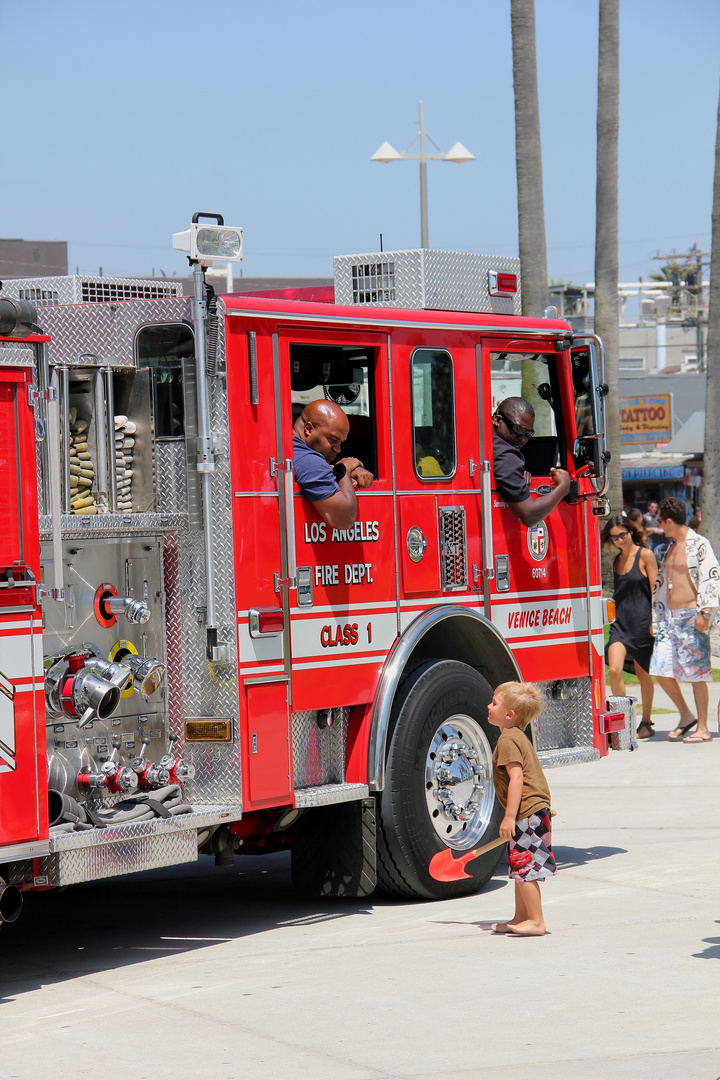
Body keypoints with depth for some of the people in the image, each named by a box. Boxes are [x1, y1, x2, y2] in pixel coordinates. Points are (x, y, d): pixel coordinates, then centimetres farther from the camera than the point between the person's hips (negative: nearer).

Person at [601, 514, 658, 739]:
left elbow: (654, 590, -6)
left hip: (641, 621, -4)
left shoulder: (645, 555, -4)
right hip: (620, 621, 4)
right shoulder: (616, 561, 11)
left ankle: (646, 723, 22)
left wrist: (654, 621, -11)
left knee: (642, 674, 7)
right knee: (614, 670, -13)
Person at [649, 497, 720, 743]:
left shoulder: (698, 544, -6)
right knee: (661, 670, 1)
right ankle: (686, 716, 17)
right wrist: (656, 619, 22)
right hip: (669, 617, 8)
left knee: (696, 672, -4)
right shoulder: (671, 548, 18)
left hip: (691, 615, -8)